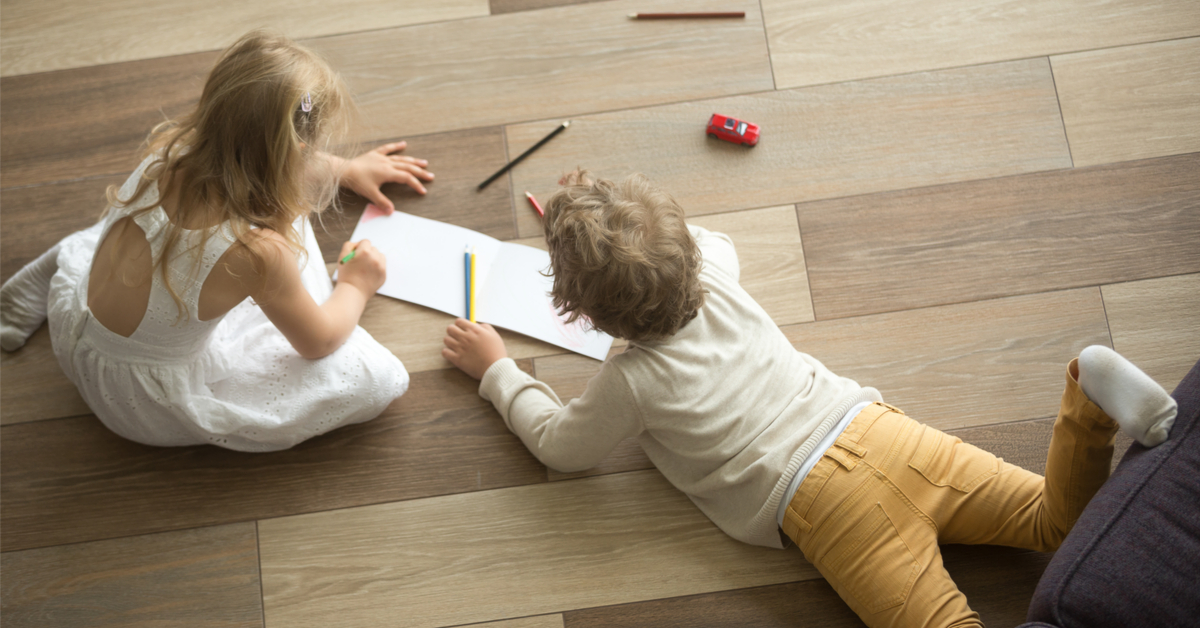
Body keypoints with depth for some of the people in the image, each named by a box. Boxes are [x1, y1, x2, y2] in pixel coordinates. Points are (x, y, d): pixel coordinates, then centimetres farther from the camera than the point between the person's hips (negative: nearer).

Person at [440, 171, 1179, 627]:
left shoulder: (630, 384, -6)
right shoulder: (715, 277, 10)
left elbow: (559, 445, 13)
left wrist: (495, 368, 24)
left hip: (826, 499, -6)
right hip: (874, 427, 6)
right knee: (1059, 520, 9)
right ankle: (1088, 400, -16)